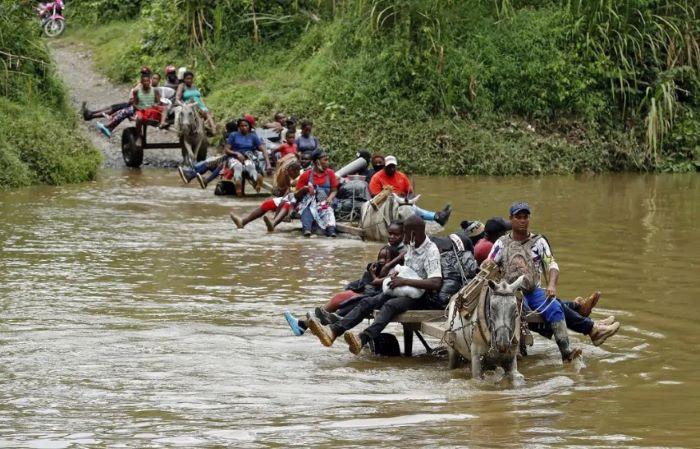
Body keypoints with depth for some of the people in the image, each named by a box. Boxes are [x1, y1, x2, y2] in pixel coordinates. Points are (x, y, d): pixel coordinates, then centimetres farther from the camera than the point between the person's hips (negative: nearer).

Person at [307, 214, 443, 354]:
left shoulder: (431, 251, -16)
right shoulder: (411, 246, 10)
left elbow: (436, 283, -29)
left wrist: (404, 281, -28)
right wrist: (396, 273, 5)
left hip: (421, 297, -9)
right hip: (404, 291, 9)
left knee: (390, 305, -36)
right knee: (367, 302, -12)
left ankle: (362, 338, -59)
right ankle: (333, 330, -30)